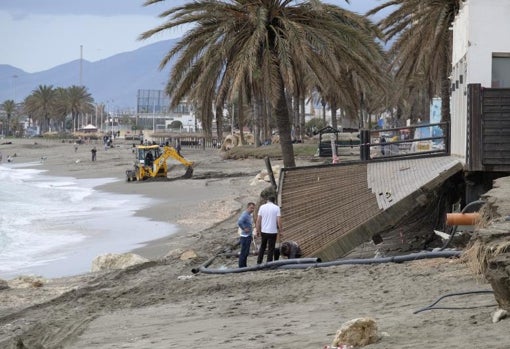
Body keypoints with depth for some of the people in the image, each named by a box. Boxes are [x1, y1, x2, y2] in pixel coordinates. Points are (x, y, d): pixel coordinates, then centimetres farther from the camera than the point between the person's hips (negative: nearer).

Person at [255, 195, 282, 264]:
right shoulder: (276, 208, -4)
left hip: (263, 231, 3)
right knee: (271, 249, 3)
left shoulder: (262, 207, 3)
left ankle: (259, 262, 16)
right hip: (272, 232, -3)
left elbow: (258, 220, 1)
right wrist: (281, 232, -1)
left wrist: (258, 231, 8)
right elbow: (279, 221, -8)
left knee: (262, 247, 18)